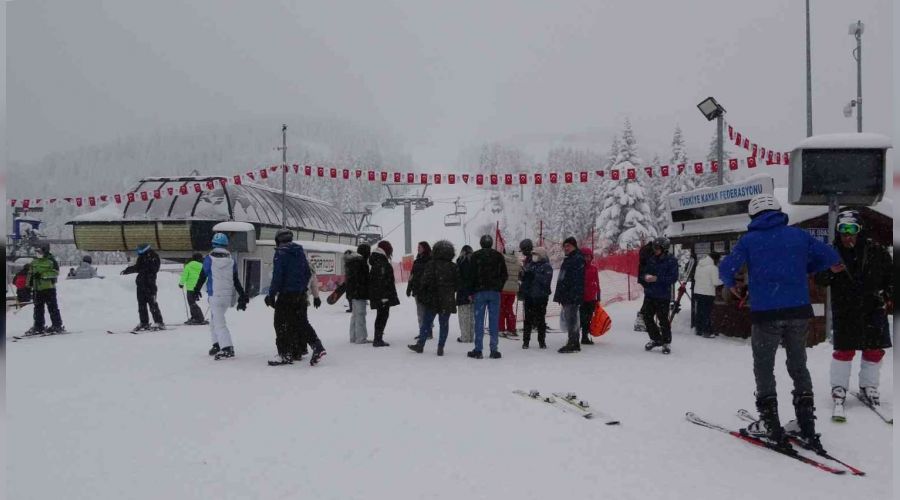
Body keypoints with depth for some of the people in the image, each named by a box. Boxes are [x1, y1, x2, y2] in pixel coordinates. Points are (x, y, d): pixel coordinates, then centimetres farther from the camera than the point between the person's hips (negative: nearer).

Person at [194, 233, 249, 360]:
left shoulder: (209, 259, -8)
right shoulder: (231, 260, 4)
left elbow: (202, 276, -1)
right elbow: (236, 280, 5)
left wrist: (196, 290, 15)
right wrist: (242, 296, 11)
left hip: (215, 295, -5)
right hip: (228, 295, 5)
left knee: (219, 322, -5)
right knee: (214, 319, 21)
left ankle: (227, 349, -15)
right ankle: (217, 345, 22)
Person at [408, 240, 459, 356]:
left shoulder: (431, 264, -8)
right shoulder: (453, 267, 0)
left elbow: (424, 281, -10)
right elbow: (457, 284, 5)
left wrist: (418, 295, -1)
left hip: (432, 300, -2)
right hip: (448, 301, 2)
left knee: (426, 322, 8)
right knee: (444, 324, 7)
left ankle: (420, 345, 11)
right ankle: (440, 347, 8)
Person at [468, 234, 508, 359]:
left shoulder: (475, 256, -2)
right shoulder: (499, 256, 6)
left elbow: (472, 275, -4)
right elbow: (504, 275, 7)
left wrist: (471, 292, 2)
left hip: (480, 292, -2)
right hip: (494, 292, 2)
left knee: (479, 321, 2)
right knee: (494, 321, 4)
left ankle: (478, 350, 1)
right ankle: (494, 350, 3)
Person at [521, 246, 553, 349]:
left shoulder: (547, 267, -3)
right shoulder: (529, 265, 12)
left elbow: (545, 280, -18)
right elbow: (523, 279, 18)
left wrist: (534, 274, -21)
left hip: (541, 297, -4)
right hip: (529, 296, 4)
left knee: (540, 319, 4)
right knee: (528, 319, 5)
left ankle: (542, 341, 14)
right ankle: (525, 341, 11)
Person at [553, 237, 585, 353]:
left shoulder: (578, 259, -10)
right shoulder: (568, 259, 22)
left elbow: (577, 279, -18)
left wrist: (574, 295, -24)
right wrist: (560, 295, 22)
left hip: (572, 296, -10)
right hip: (566, 296, 10)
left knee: (571, 319, -9)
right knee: (569, 319, 14)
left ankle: (572, 344, -6)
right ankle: (574, 343, 21)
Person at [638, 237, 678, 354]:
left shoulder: (671, 261, -7)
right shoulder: (649, 259, 6)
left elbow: (673, 278, -14)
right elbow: (642, 272, 15)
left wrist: (657, 279, -20)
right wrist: (644, 277, -7)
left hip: (663, 296, -5)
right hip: (649, 294, 5)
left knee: (663, 320, 0)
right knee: (647, 317, 8)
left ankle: (666, 342, 16)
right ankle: (656, 339, 26)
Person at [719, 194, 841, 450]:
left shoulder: (749, 240, -1)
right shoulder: (798, 234, 6)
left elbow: (726, 268, -6)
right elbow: (831, 257, 9)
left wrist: (731, 285, 14)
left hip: (765, 314, -3)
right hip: (798, 311, 3)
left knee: (764, 368, 11)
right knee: (798, 366, 16)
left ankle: (770, 425, 11)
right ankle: (807, 426, 19)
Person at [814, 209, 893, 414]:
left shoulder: (876, 251, -3)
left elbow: (890, 274, 9)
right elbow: (820, 281, -5)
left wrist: (889, 295, 0)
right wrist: (829, 271, -26)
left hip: (873, 309, 2)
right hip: (844, 311, -2)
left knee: (875, 350, 10)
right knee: (844, 351, -1)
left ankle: (868, 386, 29)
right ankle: (839, 388, 15)